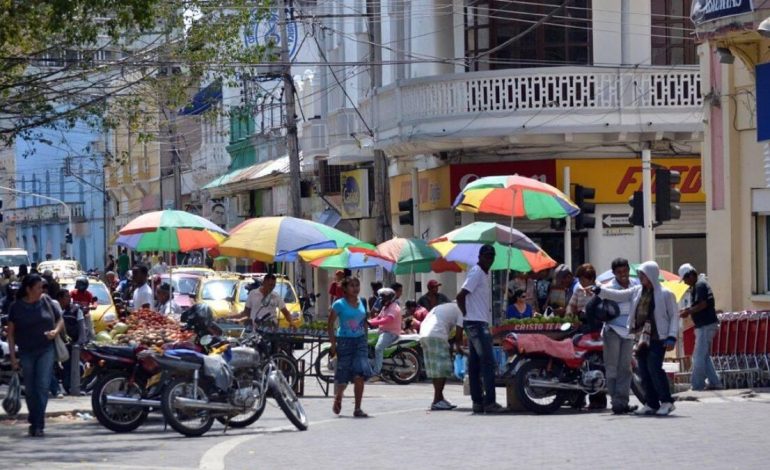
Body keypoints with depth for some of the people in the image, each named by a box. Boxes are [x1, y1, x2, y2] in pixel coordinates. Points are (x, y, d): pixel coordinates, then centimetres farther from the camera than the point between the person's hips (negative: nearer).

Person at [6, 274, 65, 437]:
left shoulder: (46, 303, 2)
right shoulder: (17, 307, -2)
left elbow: (60, 320, 13)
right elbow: (10, 332, 1)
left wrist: (56, 331, -9)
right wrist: (13, 356, -5)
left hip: (46, 350, 0)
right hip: (26, 352, 0)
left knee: (42, 386, -12)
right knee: (30, 390, 8)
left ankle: (38, 425, -12)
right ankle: (33, 422, 24)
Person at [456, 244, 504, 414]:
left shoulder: (485, 274, 17)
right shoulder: (476, 273, -12)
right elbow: (460, 296, -19)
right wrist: (467, 314, -10)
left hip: (481, 323, 10)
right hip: (476, 323, -10)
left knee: (475, 364, 8)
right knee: (487, 362, -11)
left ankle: (478, 402, 9)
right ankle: (489, 402, -13)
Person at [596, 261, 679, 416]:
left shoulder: (665, 294, -3)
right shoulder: (637, 291, 14)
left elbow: (674, 316, -3)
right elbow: (618, 295, 10)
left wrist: (671, 337, -12)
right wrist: (598, 290, -1)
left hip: (657, 338, -7)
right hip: (641, 338, 7)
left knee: (654, 368, -17)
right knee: (644, 371, 5)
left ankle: (666, 401, -8)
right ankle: (651, 404, 13)